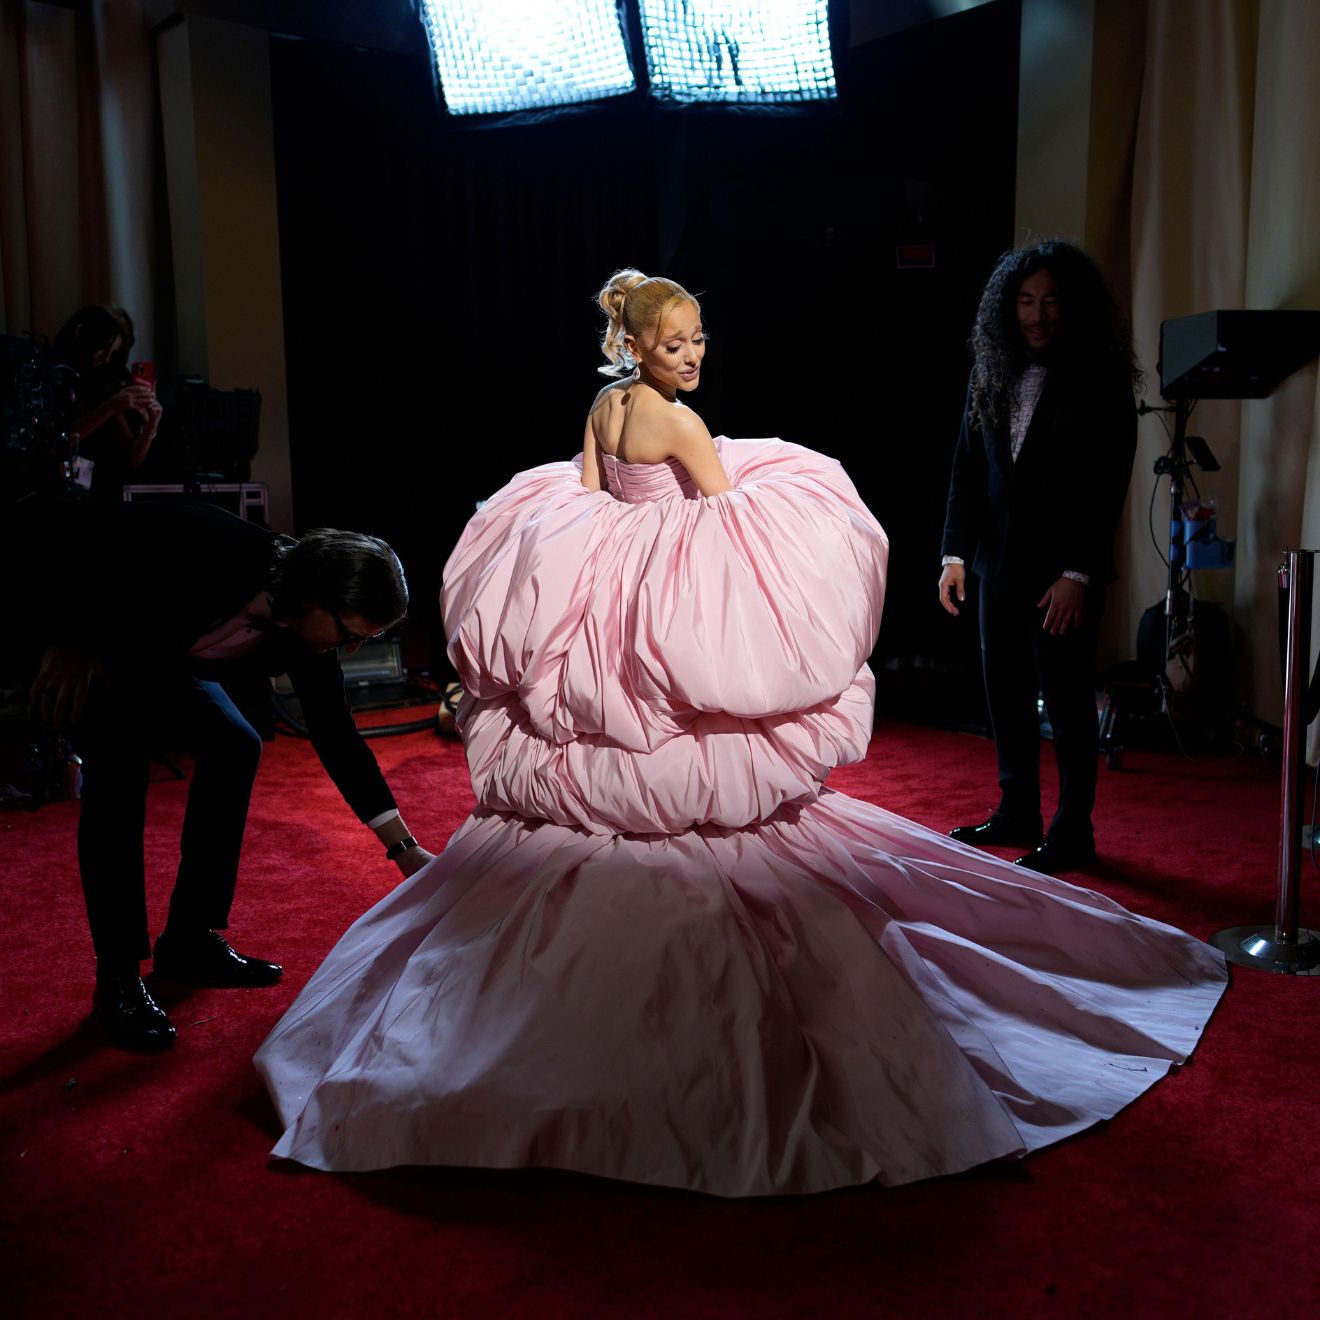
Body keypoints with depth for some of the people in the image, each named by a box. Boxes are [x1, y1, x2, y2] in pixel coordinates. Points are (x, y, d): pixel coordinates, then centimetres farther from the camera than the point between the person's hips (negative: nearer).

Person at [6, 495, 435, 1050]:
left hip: (150, 644, 7)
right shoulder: (202, 545, -39)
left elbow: (336, 736, -8)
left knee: (233, 746, -4)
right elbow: (36, 522, -32)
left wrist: (404, 846, -6)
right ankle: (116, 978, -16)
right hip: (47, 619, -7)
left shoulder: (306, 630, -18)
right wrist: (63, 644, -27)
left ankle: (188, 940, 9)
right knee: (122, 747, -26)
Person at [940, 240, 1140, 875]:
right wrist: (955, 553, 6)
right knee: (1005, 694, 11)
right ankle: (1017, 812, 26)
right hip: (1000, 563, 5)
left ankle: (1072, 834, 13)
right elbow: (967, 469, 11)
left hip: (1064, 573, -5)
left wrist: (1077, 573, -17)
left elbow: (1108, 488, -11)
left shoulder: (1102, 383, -6)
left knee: (1067, 701, 2)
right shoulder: (991, 375, 9)